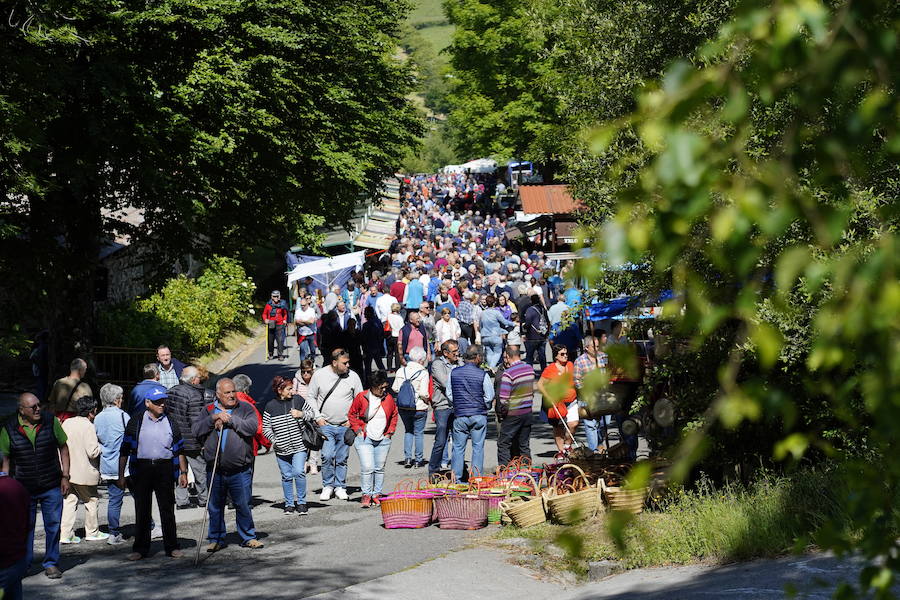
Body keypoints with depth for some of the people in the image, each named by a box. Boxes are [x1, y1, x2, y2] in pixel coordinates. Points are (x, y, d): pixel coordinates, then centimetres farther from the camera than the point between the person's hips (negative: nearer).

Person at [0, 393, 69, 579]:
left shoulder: (51, 421, -3)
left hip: (51, 486, 1)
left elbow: (63, 448, 6)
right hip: (23, 488, 0)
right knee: (25, 527, 8)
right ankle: (23, 564, 22)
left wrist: (65, 477, 2)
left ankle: (51, 563, 18)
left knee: (53, 526, 5)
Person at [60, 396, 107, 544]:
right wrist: (101, 445, -4)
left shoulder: (66, 423, 4)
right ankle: (92, 532, 22)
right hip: (84, 473, -6)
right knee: (92, 500, 12)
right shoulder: (88, 426, -17)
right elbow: (93, 452, -21)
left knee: (69, 501, 10)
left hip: (67, 471, 6)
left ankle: (65, 534, 5)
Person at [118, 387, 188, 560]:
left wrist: (183, 473, 10)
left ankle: (171, 547, 11)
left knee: (167, 510, 3)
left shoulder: (170, 424, 12)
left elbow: (179, 450, 16)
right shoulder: (135, 423, 5)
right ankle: (140, 548, 9)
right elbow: (125, 450, 4)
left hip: (165, 469, 1)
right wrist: (121, 476, 0)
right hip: (141, 469, -1)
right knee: (142, 511, 3)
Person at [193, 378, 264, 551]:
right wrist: (214, 418, -13)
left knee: (243, 505, 4)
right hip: (214, 470, 2)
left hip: (239, 470, -2)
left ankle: (248, 537, 18)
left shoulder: (245, 408, 3)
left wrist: (229, 419, -14)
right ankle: (216, 539, 21)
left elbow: (252, 427, -14)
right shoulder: (209, 410, 10)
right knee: (215, 506, 9)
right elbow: (197, 430, -2)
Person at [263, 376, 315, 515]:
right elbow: (266, 427, 4)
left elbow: (312, 413, 11)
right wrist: (274, 440, -8)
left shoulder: (298, 400, 0)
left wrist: (301, 414, -9)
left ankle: (301, 503, 1)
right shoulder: (270, 406, -1)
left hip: (299, 446, -1)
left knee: (299, 472, -13)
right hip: (281, 449, 1)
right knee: (287, 476, 7)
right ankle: (289, 504, 21)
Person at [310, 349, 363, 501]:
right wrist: (318, 418, -2)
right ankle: (327, 486, 4)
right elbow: (311, 397, 6)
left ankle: (340, 487, 19)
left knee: (342, 458, 6)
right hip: (326, 425, -1)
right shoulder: (319, 375, -3)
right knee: (327, 456, -12)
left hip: (345, 426, 1)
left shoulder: (353, 377, -1)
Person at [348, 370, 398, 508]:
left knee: (380, 468, 6)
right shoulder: (361, 397, -5)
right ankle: (366, 495, 0)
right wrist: (357, 430, -1)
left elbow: (394, 415, 19)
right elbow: (351, 414, 7)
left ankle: (377, 494, 16)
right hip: (364, 439, -3)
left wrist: (390, 431, 10)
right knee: (367, 468, -11)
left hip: (383, 440, 3)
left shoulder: (388, 398, 3)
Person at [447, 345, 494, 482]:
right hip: (479, 415, -2)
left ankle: (456, 478, 9)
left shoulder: (454, 373, -2)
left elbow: (449, 394, 5)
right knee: (478, 447, 7)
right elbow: (489, 397, -4)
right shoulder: (483, 375, -10)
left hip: (459, 415, 2)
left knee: (458, 447, 9)